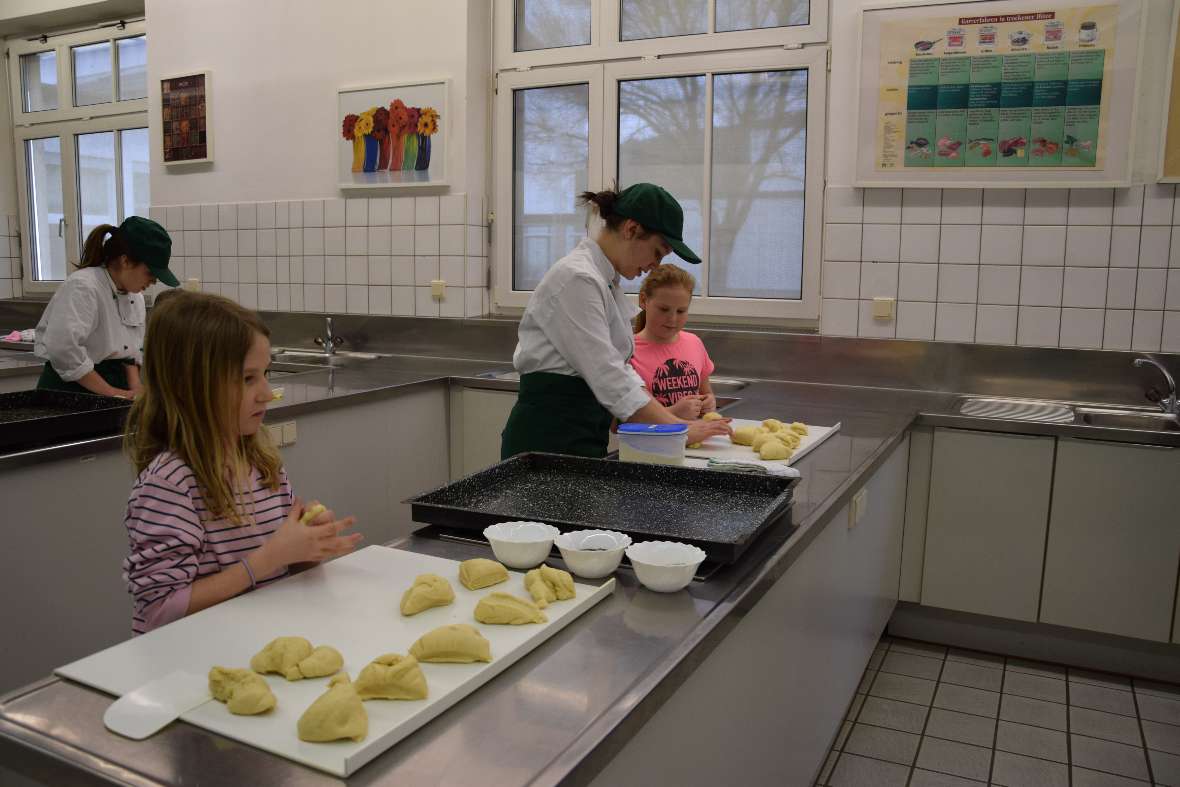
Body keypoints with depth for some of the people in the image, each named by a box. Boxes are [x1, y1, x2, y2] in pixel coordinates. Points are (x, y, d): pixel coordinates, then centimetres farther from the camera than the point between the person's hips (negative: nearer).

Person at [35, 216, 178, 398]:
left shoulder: (135, 296, 6)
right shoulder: (82, 287, -17)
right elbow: (64, 349, -25)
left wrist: (134, 389, 0)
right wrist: (110, 392, -19)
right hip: (70, 391, -7)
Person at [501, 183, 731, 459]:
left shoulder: (604, 279, 11)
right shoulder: (577, 279, -19)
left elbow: (617, 368, 13)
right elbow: (606, 376, -23)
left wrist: (669, 417, 2)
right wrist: (677, 428, -17)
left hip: (582, 433, 9)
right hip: (549, 438, -9)